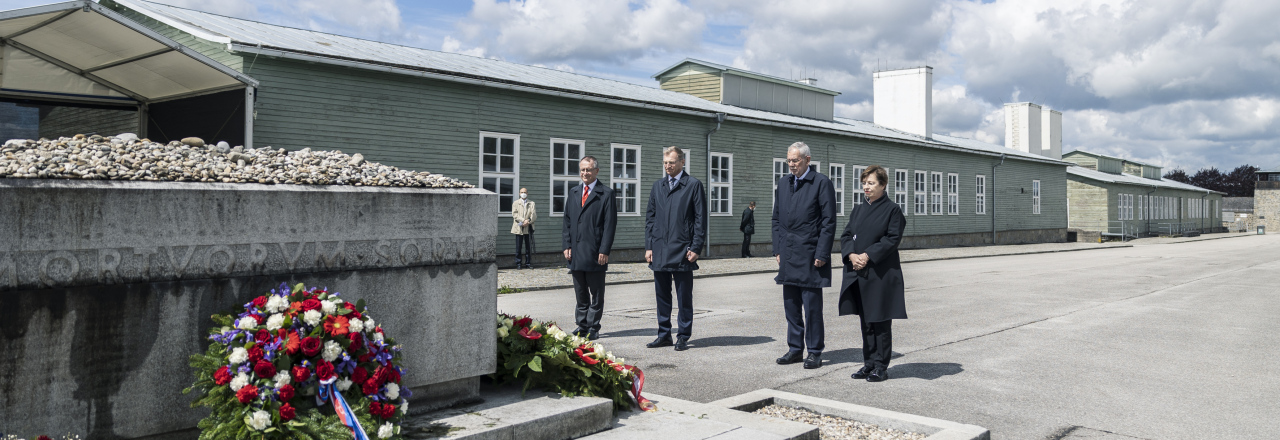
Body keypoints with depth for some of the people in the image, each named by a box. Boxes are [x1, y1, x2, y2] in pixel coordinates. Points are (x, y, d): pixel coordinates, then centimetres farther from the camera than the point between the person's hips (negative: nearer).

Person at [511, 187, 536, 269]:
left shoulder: (532, 203, 12)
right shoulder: (515, 203, 12)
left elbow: (534, 215, 1)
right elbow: (514, 214, -3)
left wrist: (528, 221, -16)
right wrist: (523, 221, -15)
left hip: (528, 228, 1)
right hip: (518, 228, -1)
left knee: (528, 247, 2)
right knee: (518, 247, -2)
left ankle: (528, 264, 8)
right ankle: (518, 264, 3)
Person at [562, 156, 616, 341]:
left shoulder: (606, 193, -1)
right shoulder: (573, 193, 15)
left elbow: (610, 223, -6)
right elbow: (567, 221, 16)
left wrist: (604, 251, -13)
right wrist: (567, 245, 5)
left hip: (595, 254, -5)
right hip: (576, 253, 5)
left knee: (596, 294, 3)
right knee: (580, 293, 12)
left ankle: (593, 328, 10)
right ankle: (582, 326, 20)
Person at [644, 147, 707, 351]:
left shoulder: (693, 185, 0)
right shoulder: (657, 186, 13)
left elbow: (700, 218, -3)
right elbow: (650, 217, 14)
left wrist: (696, 248, -10)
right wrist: (648, 246, 6)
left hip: (682, 250, -5)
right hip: (659, 251, 5)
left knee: (684, 297, 2)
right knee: (662, 295, 11)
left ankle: (683, 337, 11)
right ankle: (664, 335, 20)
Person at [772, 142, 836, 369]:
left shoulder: (821, 183, -5)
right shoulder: (783, 183, 13)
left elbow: (829, 221, -8)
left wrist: (822, 254, -12)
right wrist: (777, 249, 9)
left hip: (810, 255, -6)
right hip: (788, 256, 6)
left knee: (812, 307, -1)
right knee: (791, 306, 11)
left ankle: (815, 352, 9)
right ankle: (795, 349, 21)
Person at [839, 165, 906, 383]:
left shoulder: (892, 210, -3)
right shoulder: (857, 210, 15)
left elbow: (892, 239, -11)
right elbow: (846, 236, 10)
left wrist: (867, 256, -18)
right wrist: (852, 255, -9)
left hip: (881, 273, -6)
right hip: (858, 273, 6)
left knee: (880, 322, -1)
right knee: (865, 321, 11)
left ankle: (881, 366, 7)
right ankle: (869, 363, 20)